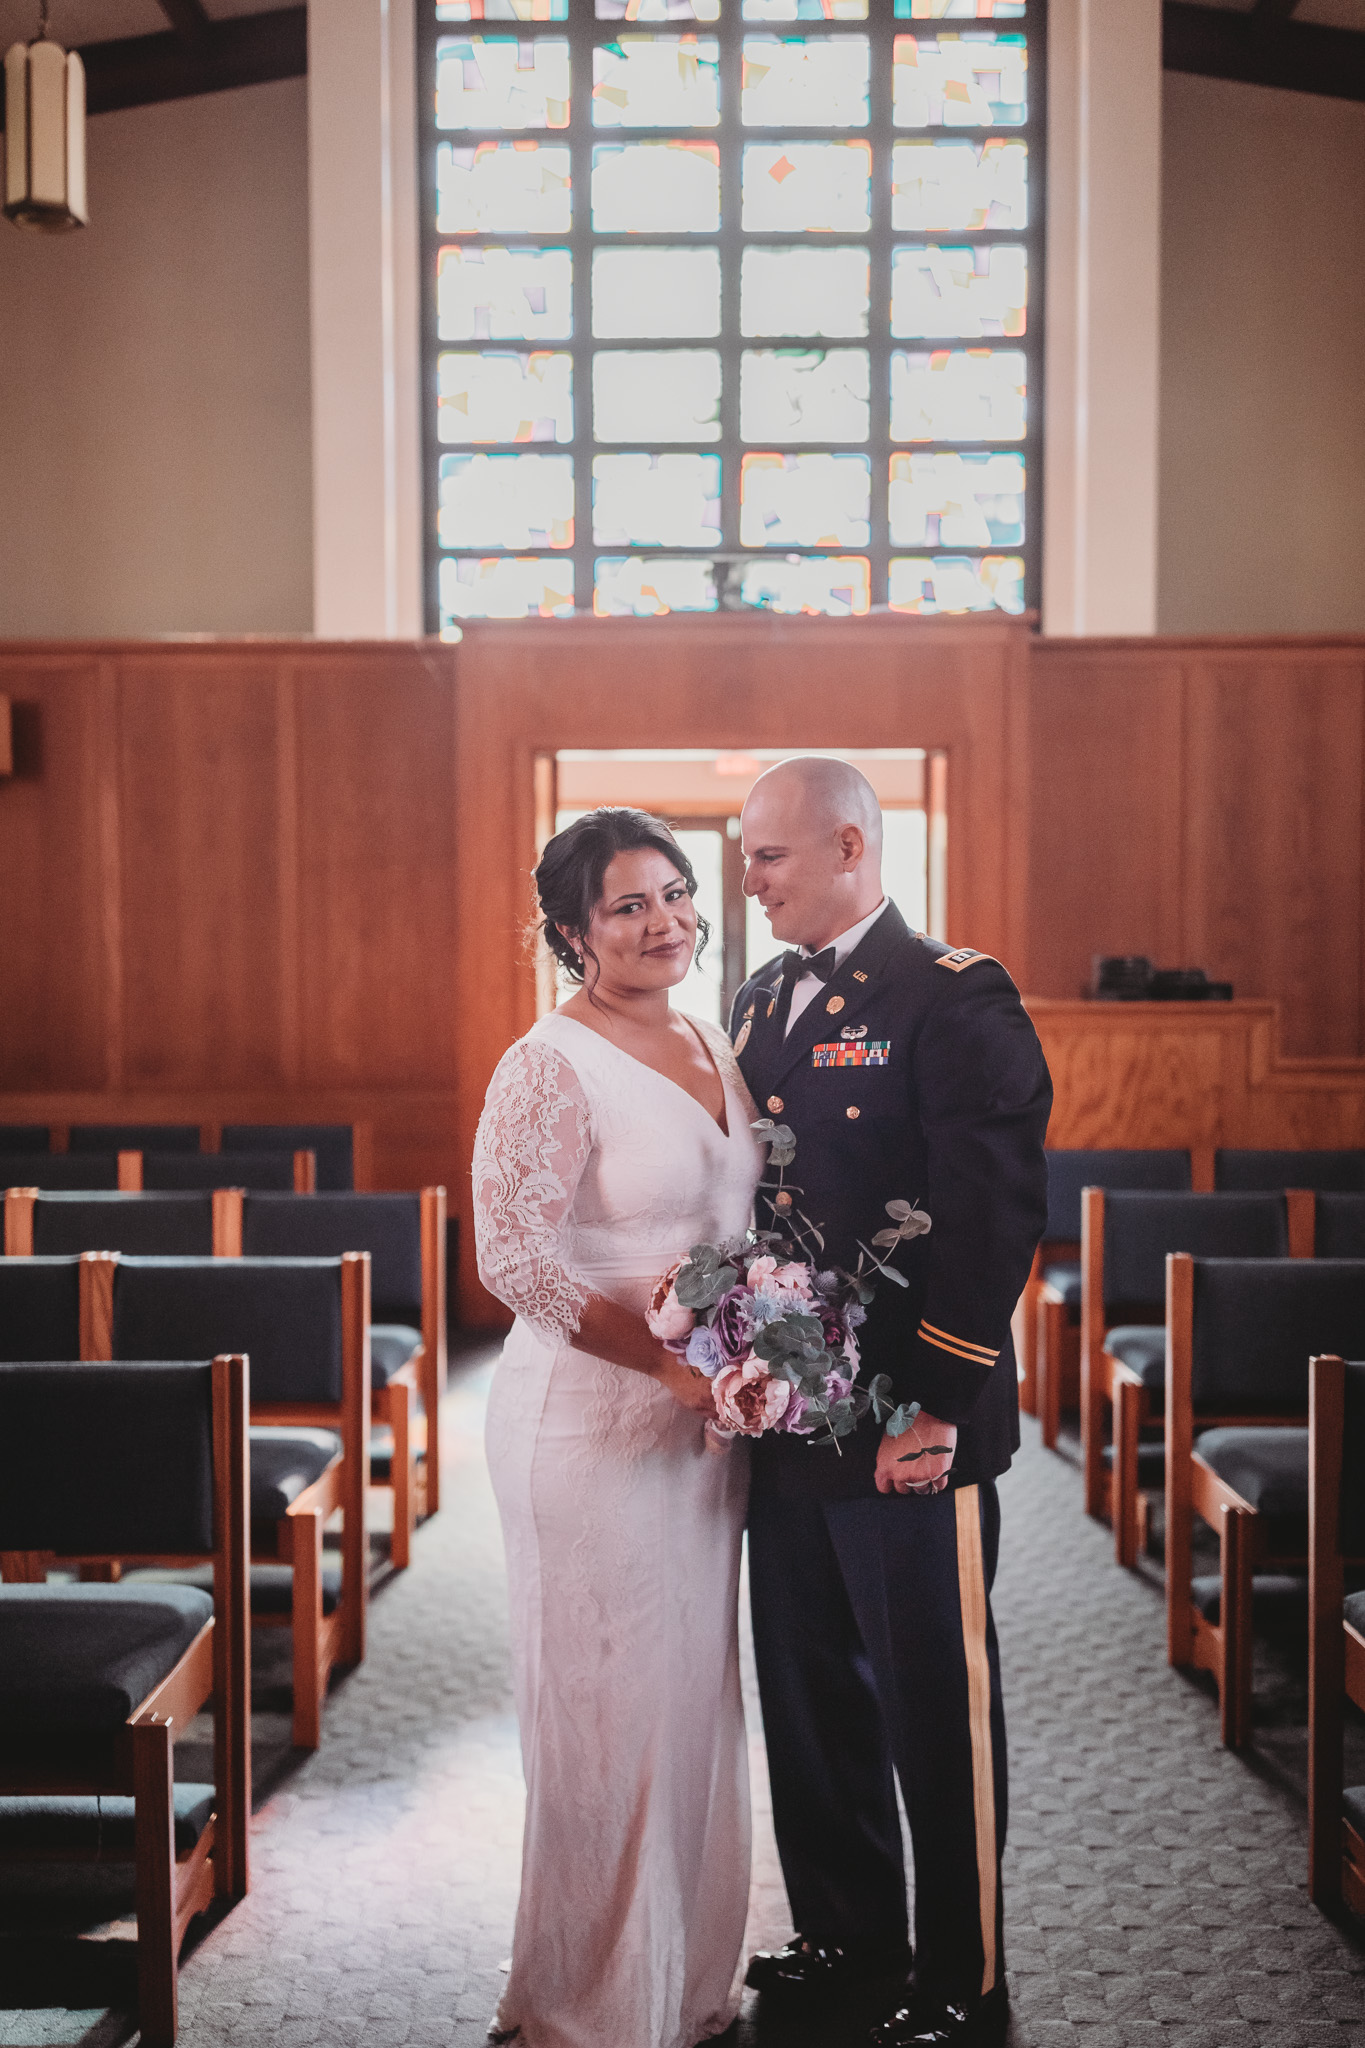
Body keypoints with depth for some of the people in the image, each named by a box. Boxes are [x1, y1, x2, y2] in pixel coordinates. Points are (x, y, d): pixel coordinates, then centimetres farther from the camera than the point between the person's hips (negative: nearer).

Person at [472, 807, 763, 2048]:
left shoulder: (714, 1050, 10)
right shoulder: (549, 1069, -13)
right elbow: (511, 1255, -18)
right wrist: (665, 1359, -21)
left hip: (705, 1419, 7)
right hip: (592, 1421, -7)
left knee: (697, 1697, 16)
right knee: (609, 1712, 3)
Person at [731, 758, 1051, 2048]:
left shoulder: (954, 997, -11)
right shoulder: (761, 1003, 13)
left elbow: (993, 1214, -17)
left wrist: (939, 1405, -20)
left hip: (912, 1425, -7)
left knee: (936, 1704, 6)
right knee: (810, 1695, 17)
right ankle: (844, 1931, 35)